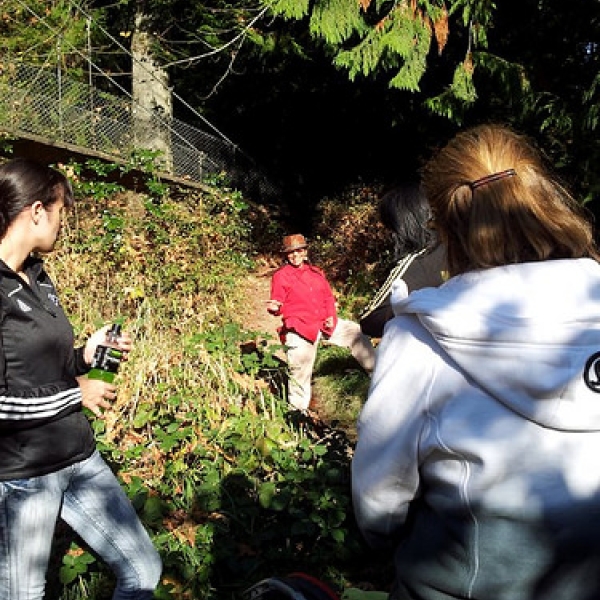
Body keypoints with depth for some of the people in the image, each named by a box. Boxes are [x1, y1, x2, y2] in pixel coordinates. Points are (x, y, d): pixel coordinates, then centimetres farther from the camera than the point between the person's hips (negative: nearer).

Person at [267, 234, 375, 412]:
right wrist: (275, 307, -31)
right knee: (300, 370, -8)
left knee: (356, 332, 6)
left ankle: (375, 371, 22)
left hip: (324, 323, 6)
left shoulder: (316, 272, 14)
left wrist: (331, 316, -1)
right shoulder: (280, 275, -3)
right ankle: (299, 409, 7)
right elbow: (278, 305, -7)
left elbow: (328, 297, 15)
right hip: (299, 328, -6)